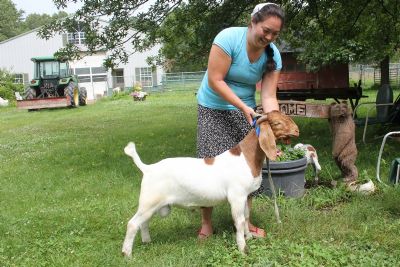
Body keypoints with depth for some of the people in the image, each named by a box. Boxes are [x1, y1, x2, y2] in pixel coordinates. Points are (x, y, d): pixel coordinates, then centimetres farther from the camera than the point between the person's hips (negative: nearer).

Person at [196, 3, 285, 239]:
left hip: (244, 110, 4)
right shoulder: (229, 38, -23)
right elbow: (215, 80, -23)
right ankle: (206, 223, 6)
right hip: (213, 109, -4)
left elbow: (269, 96, -13)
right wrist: (243, 107, -26)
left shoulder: (273, 55, -10)